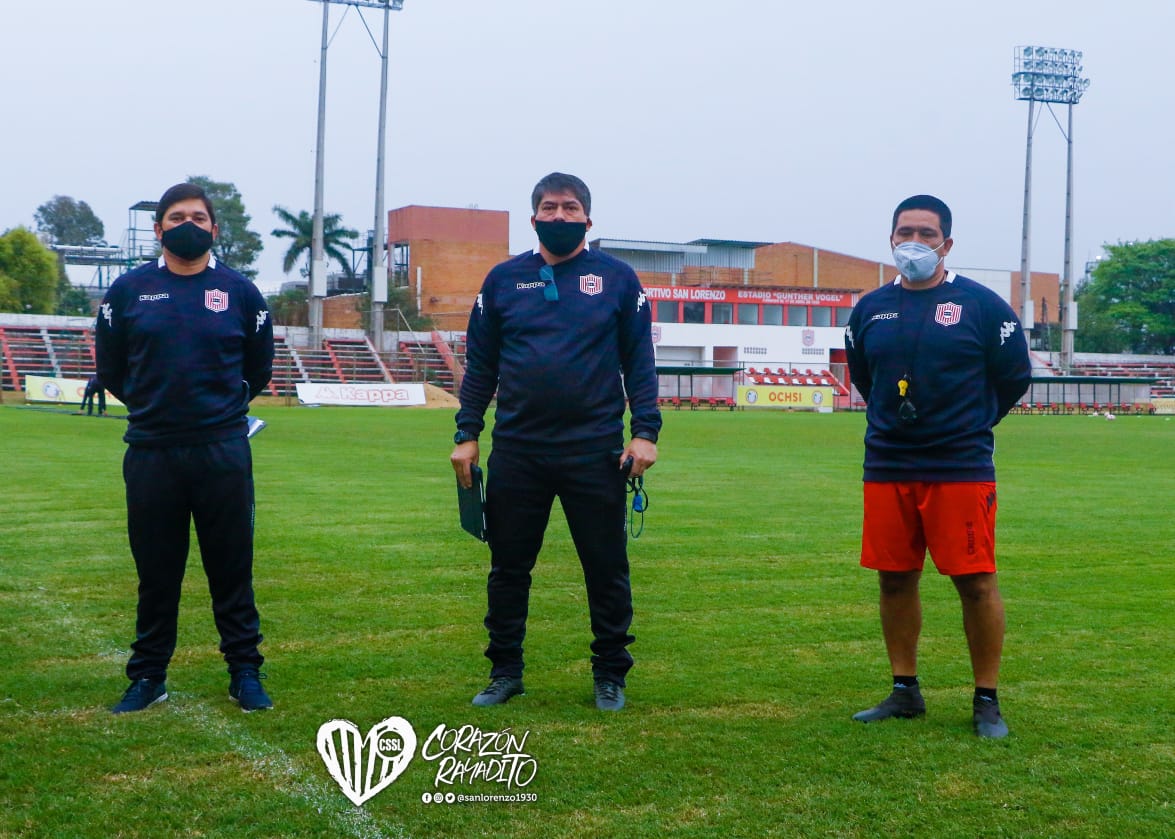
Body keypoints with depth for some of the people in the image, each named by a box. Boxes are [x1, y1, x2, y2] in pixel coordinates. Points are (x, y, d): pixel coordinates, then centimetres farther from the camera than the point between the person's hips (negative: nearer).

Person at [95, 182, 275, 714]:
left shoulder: (240, 292, 5)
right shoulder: (129, 291, 5)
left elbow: (258, 369, 17)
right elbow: (111, 369, 15)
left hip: (224, 453, 0)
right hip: (150, 453, 1)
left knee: (233, 569, 4)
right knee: (156, 573, 8)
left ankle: (245, 673, 14)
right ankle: (148, 676, 19)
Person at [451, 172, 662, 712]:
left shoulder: (617, 278, 4)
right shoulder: (504, 279, 8)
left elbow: (639, 361, 4)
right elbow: (480, 364, 11)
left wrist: (644, 431, -5)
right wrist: (466, 434, 5)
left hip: (595, 452, -1)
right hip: (517, 450, 2)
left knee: (607, 568, 4)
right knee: (508, 566, 8)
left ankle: (610, 675, 18)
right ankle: (505, 672, 21)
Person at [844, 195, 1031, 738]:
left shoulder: (981, 305, -3)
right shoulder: (871, 309, 8)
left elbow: (1014, 376, 5)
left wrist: (969, 424, 10)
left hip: (961, 468, -4)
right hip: (886, 469, 4)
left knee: (976, 582, -4)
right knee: (894, 579, 8)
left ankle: (987, 702, 8)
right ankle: (905, 691, 21)